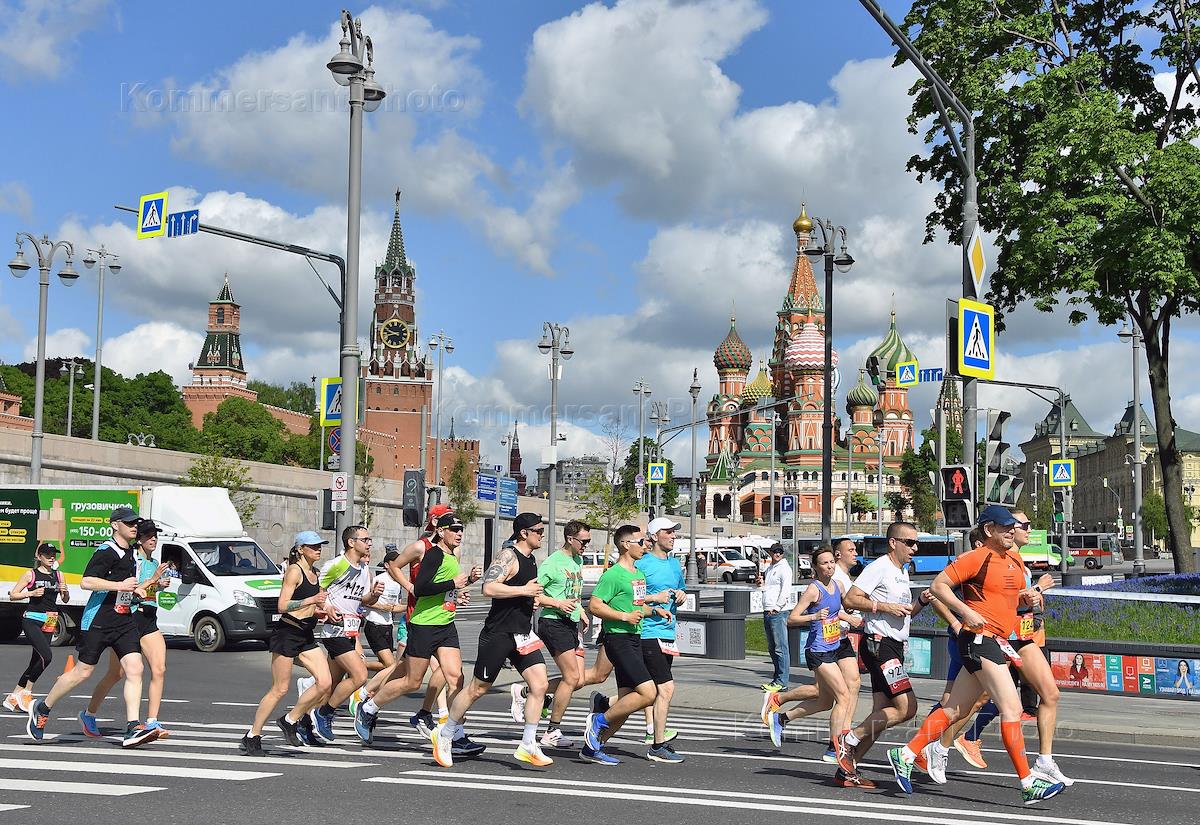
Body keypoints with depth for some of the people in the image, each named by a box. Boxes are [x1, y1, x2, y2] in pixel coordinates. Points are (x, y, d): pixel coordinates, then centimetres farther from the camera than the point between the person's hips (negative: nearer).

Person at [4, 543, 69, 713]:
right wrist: (31, 593, -13)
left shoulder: (58, 575, 12)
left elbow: (65, 600, 17)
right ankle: (26, 692, -6)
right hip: (32, 620, -6)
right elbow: (12, 596, 1)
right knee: (46, 656, -22)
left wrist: (65, 591, -4)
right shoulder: (31, 574, 0)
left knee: (35, 662, 6)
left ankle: (13, 698, 16)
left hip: (49, 623, 6)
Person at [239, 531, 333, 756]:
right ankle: (252, 736, 7)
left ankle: (290, 720, 10)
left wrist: (325, 609, 11)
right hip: (286, 633, -8)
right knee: (279, 689, -4)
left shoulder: (314, 574, 15)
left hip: (306, 636, 8)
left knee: (325, 683, -6)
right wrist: (312, 600, -23)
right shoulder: (294, 571, -11)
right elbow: (282, 606, -18)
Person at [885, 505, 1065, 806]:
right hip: (979, 639, -9)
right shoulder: (976, 558, -9)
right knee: (1012, 709, -13)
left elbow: (1014, 594, 32)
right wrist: (966, 611, -21)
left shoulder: (1015, 559, 17)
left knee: (954, 710, 10)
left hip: (998, 642, 9)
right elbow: (938, 585, -10)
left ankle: (904, 756, 17)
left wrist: (1029, 596, 9)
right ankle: (1029, 785, -12)